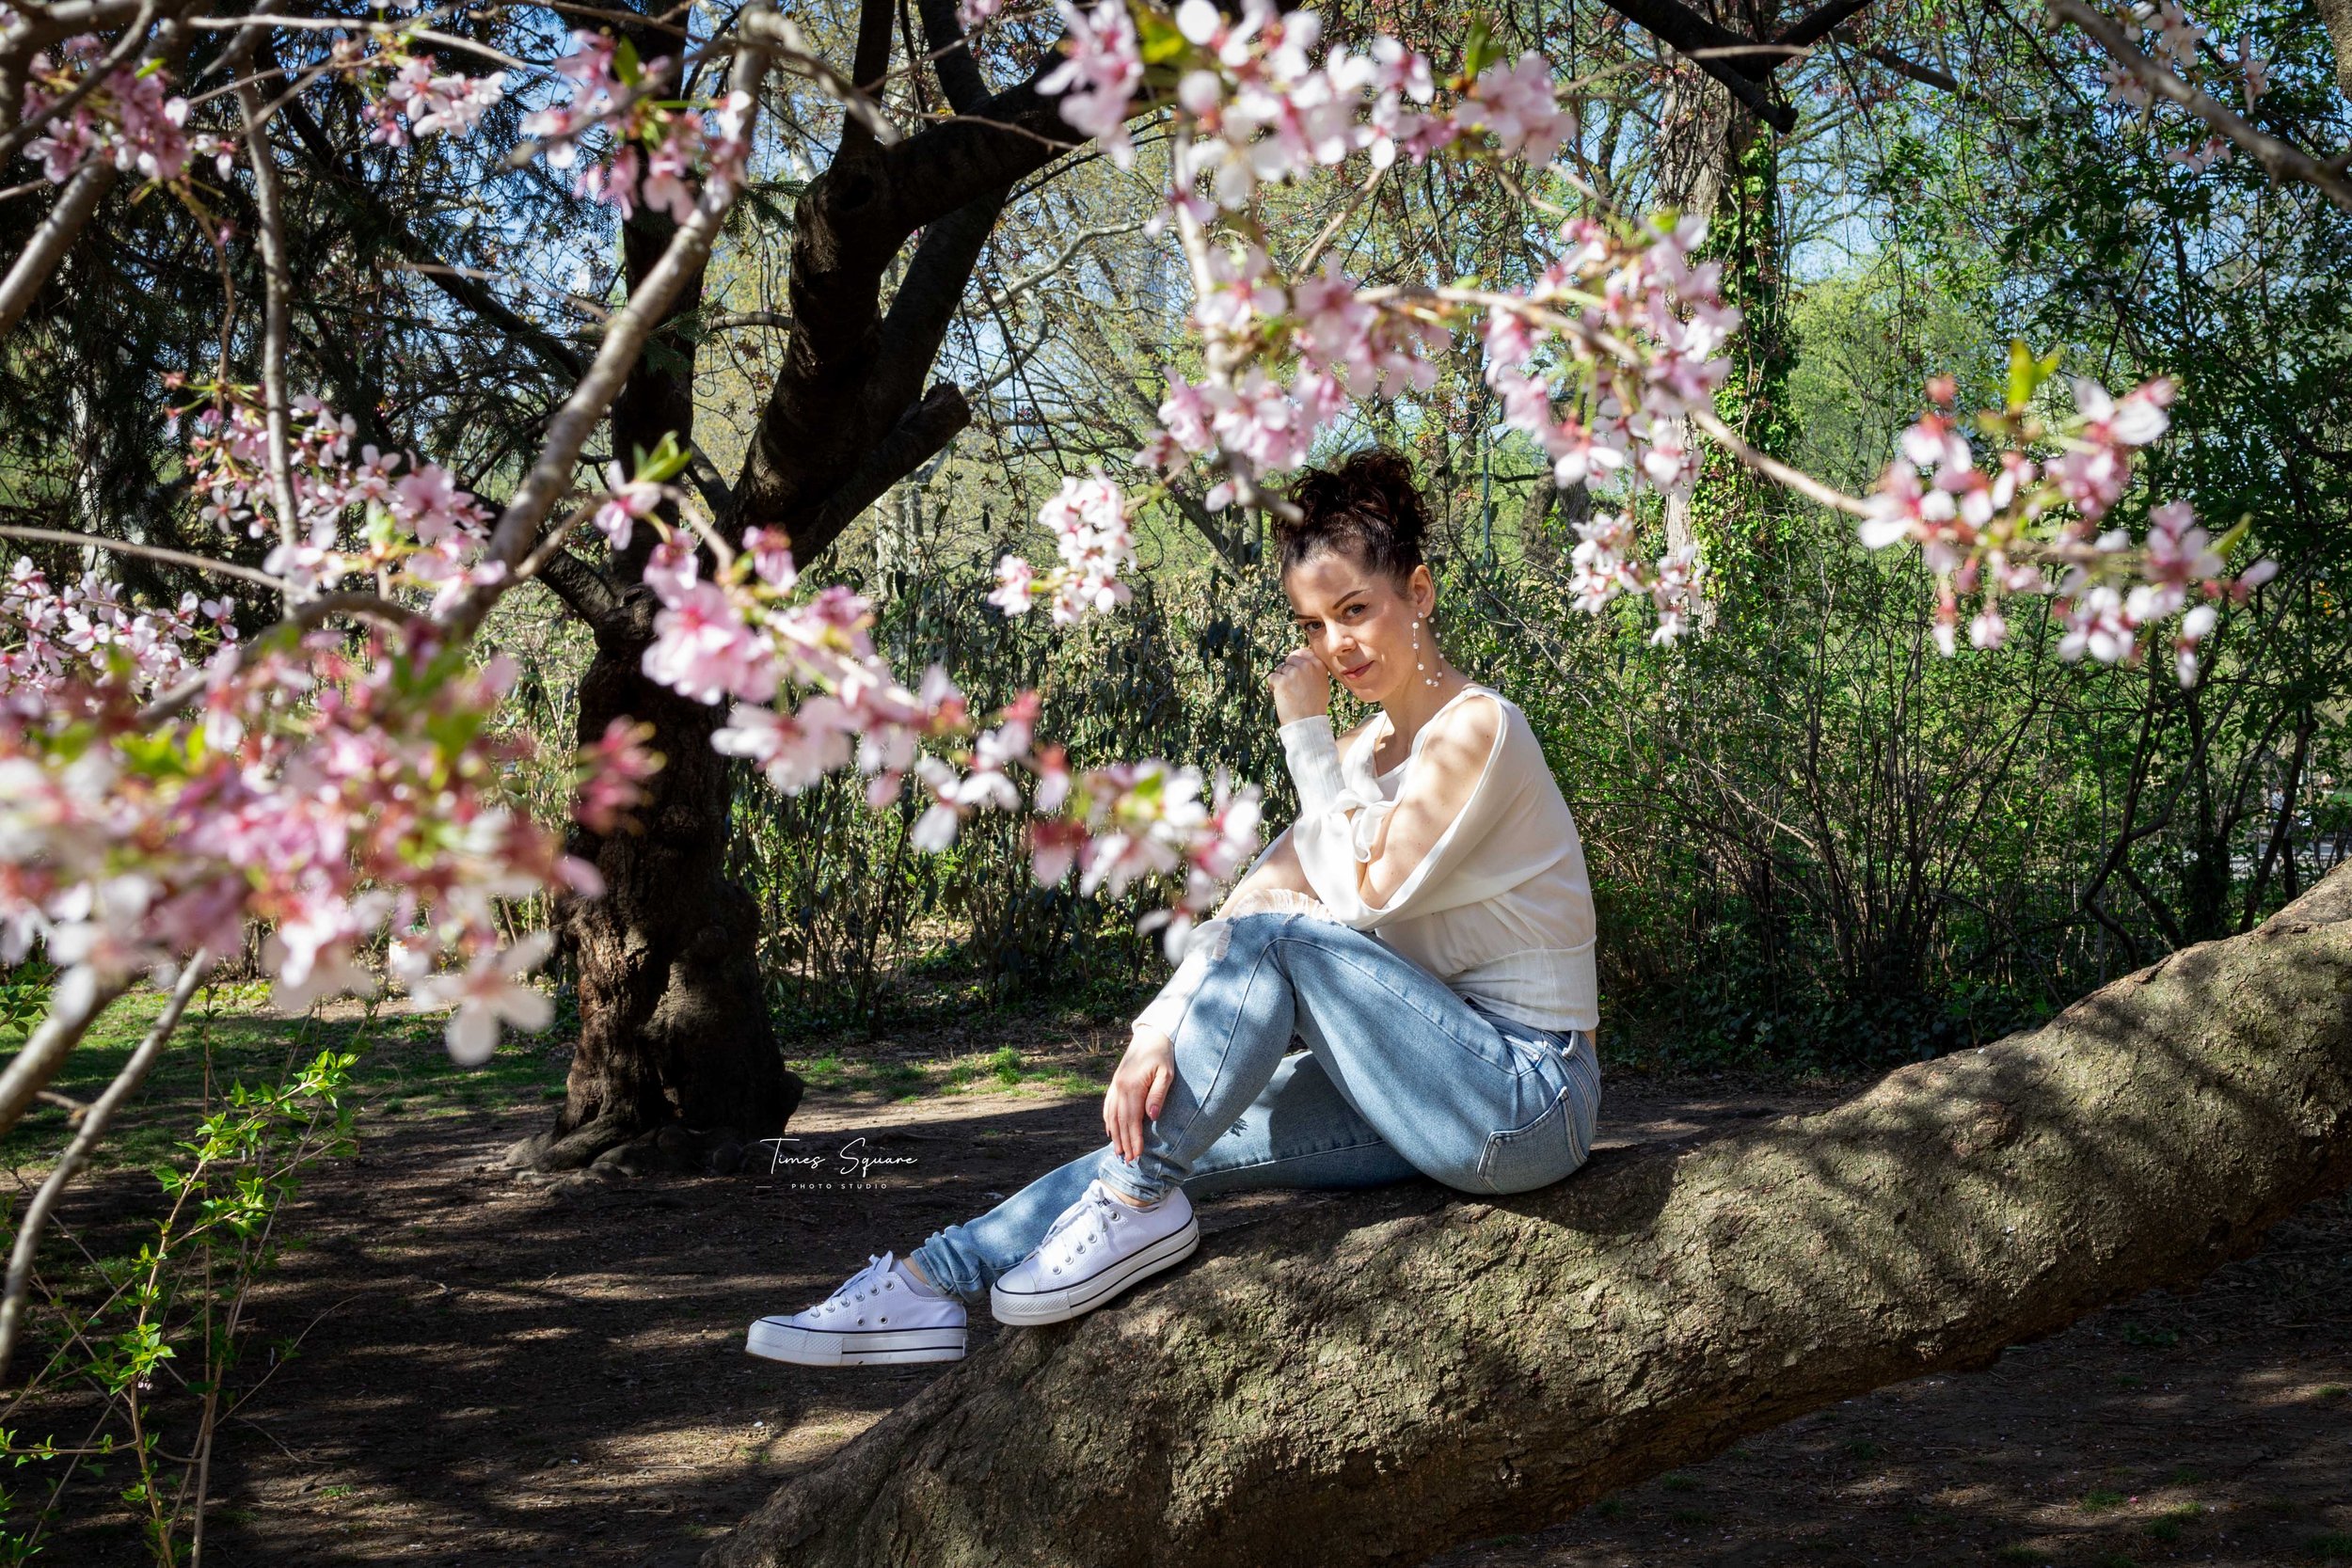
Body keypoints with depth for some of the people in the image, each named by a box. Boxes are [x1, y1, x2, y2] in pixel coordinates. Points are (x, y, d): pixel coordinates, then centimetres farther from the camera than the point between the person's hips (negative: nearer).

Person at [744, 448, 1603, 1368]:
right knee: (1173, 1132, -4)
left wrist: (1306, 732, -11)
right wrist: (1158, 1035, -14)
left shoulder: (1478, 729, -14)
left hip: (1527, 1096, -8)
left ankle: (1137, 1207, -13)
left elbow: (1365, 892, -18)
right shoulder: (1367, 746, 11)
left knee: (1276, 938, -23)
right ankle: (928, 1283, -4)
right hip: (1434, 1085, 8)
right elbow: (1257, 890, 0)